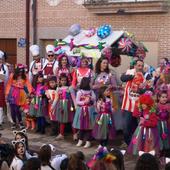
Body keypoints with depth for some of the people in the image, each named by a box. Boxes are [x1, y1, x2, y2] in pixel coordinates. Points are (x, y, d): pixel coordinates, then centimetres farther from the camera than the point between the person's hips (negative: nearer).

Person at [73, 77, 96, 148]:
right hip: (81, 110, -1)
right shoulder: (79, 92, -4)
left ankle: (88, 141, 7)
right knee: (81, 126, 6)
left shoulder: (91, 91, 1)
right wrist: (84, 102, -18)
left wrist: (90, 98, -12)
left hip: (89, 110, 1)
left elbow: (94, 99, 2)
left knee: (89, 126, 3)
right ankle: (80, 140, 18)